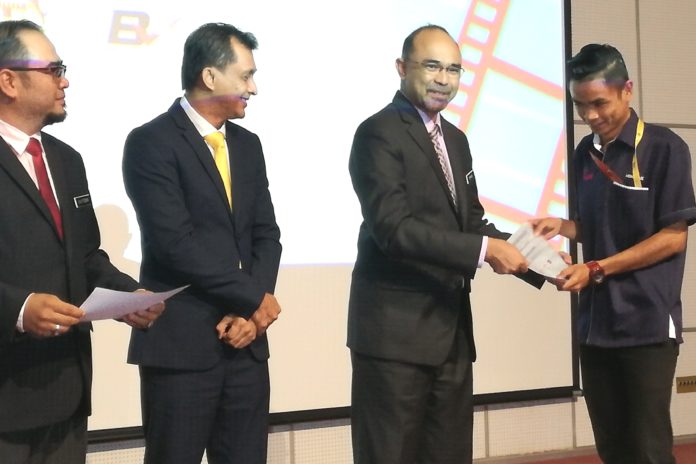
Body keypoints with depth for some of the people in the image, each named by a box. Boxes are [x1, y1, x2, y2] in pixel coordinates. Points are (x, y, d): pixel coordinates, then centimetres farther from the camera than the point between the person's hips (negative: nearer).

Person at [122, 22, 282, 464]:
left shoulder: (247, 145, 14)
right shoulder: (152, 142, -8)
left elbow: (266, 234, 11)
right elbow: (175, 242, -16)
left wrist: (250, 312, -5)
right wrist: (255, 299, -11)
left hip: (244, 338, 6)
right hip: (181, 341, -6)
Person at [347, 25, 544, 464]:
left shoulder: (455, 139, 17)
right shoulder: (379, 133, -11)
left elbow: (471, 221, 17)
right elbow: (394, 227, -21)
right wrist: (485, 249, -24)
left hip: (452, 329, 8)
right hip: (396, 329, -8)